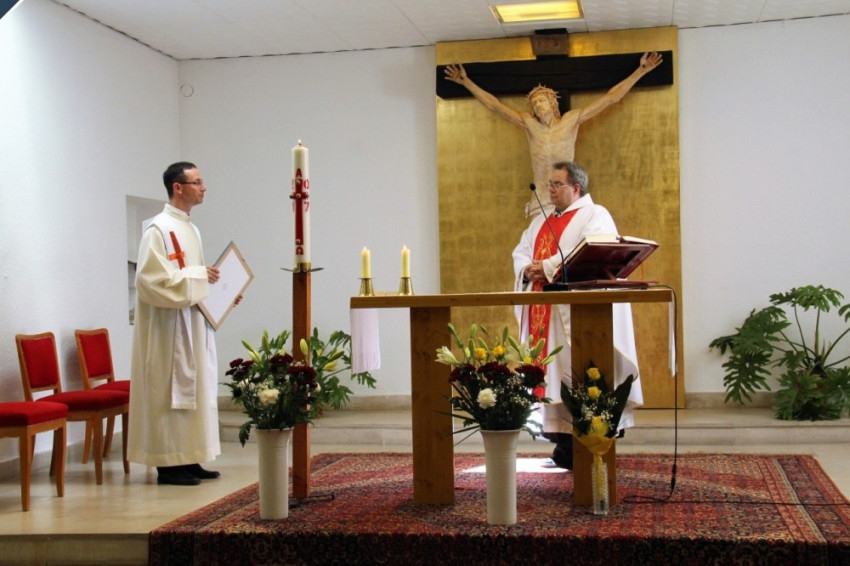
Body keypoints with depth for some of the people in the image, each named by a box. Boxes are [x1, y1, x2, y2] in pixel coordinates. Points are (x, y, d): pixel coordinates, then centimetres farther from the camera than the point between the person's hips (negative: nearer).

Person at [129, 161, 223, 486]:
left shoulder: (190, 229, 15)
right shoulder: (158, 229, -13)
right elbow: (150, 279, -21)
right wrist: (198, 277, -20)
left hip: (193, 324, 9)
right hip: (168, 327, -9)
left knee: (194, 387, 10)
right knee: (170, 389, -5)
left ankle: (187, 460, 17)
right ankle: (168, 465, 2)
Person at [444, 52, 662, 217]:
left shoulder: (571, 120, 5)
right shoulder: (529, 123, 8)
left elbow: (611, 97, 7)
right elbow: (494, 105, 12)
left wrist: (641, 71, 7)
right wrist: (466, 82, 12)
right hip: (540, 201, 1)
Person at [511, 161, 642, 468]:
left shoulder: (595, 215, 0)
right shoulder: (540, 221, 24)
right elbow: (520, 252, 17)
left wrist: (547, 267, -16)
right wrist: (528, 270, -6)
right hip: (544, 313, 7)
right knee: (551, 372, 3)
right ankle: (563, 440, 7)